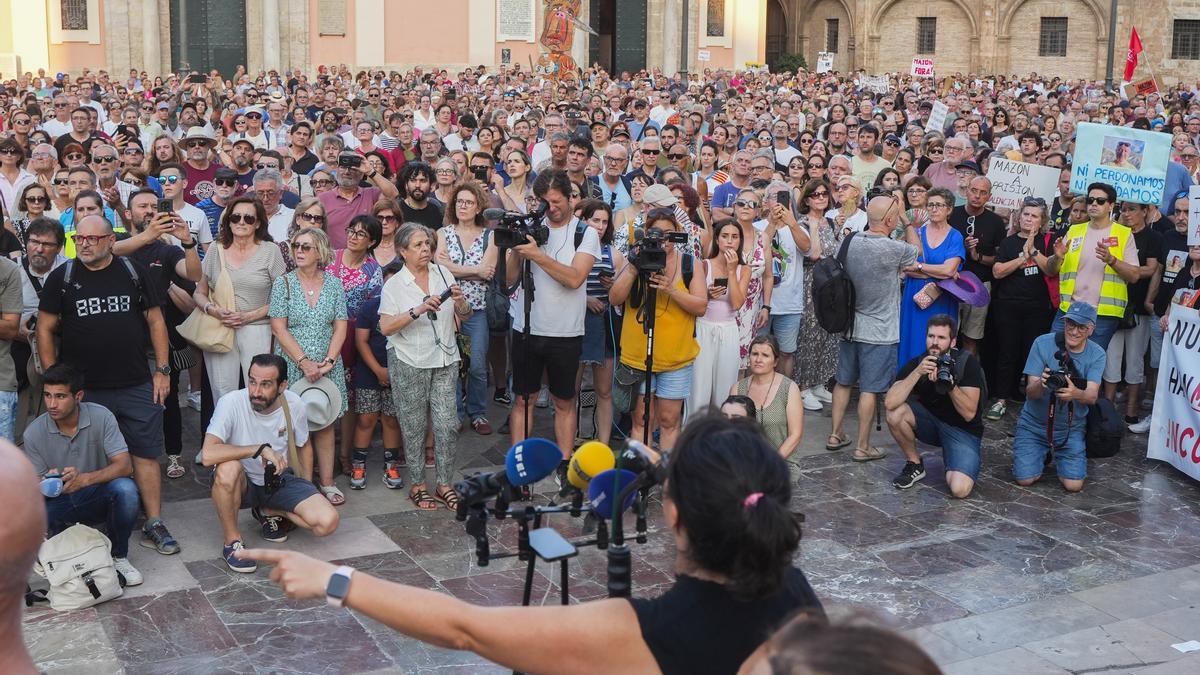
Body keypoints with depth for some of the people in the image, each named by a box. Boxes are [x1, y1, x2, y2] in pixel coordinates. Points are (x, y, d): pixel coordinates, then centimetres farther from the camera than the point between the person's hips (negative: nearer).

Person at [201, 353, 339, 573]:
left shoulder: (294, 405, -11)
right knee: (228, 469, -39)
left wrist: (307, 494, 8)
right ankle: (232, 541, -15)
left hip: (280, 481, 3)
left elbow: (304, 446, 10)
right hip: (242, 483, -3)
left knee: (327, 522, -19)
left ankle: (269, 512, 10)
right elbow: (208, 454, -37)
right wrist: (261, 449, -34)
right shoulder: (231, 402, -24)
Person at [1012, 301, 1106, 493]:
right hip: (1034, 424, -1)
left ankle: (1057, 455, 23)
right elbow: (1030, 392, -15)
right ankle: (1044, 454, 23)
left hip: (1071, 428, 1)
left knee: (1073, 485, -11)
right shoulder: (1043, 343, -14)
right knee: (1025, 479, -12)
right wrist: (1041, 384, -40)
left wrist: (1076, 393, -46)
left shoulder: (1097, 354, -9)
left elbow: (1092, 396, -21)